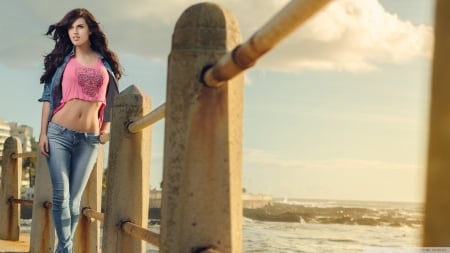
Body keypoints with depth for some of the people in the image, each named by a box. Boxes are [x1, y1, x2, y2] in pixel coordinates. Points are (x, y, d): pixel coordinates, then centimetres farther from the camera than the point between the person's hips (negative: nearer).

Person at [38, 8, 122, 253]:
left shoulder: (105, 62, 9)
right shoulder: (62, 60, 7)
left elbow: (110, 99, 15)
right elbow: (48, 97, 4)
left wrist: (106, 128, 4)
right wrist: (43, 132, -3)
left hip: (90, 139, 1)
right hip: (59, 133, -1)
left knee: (74, 198, 3)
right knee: (61, 196, -6)